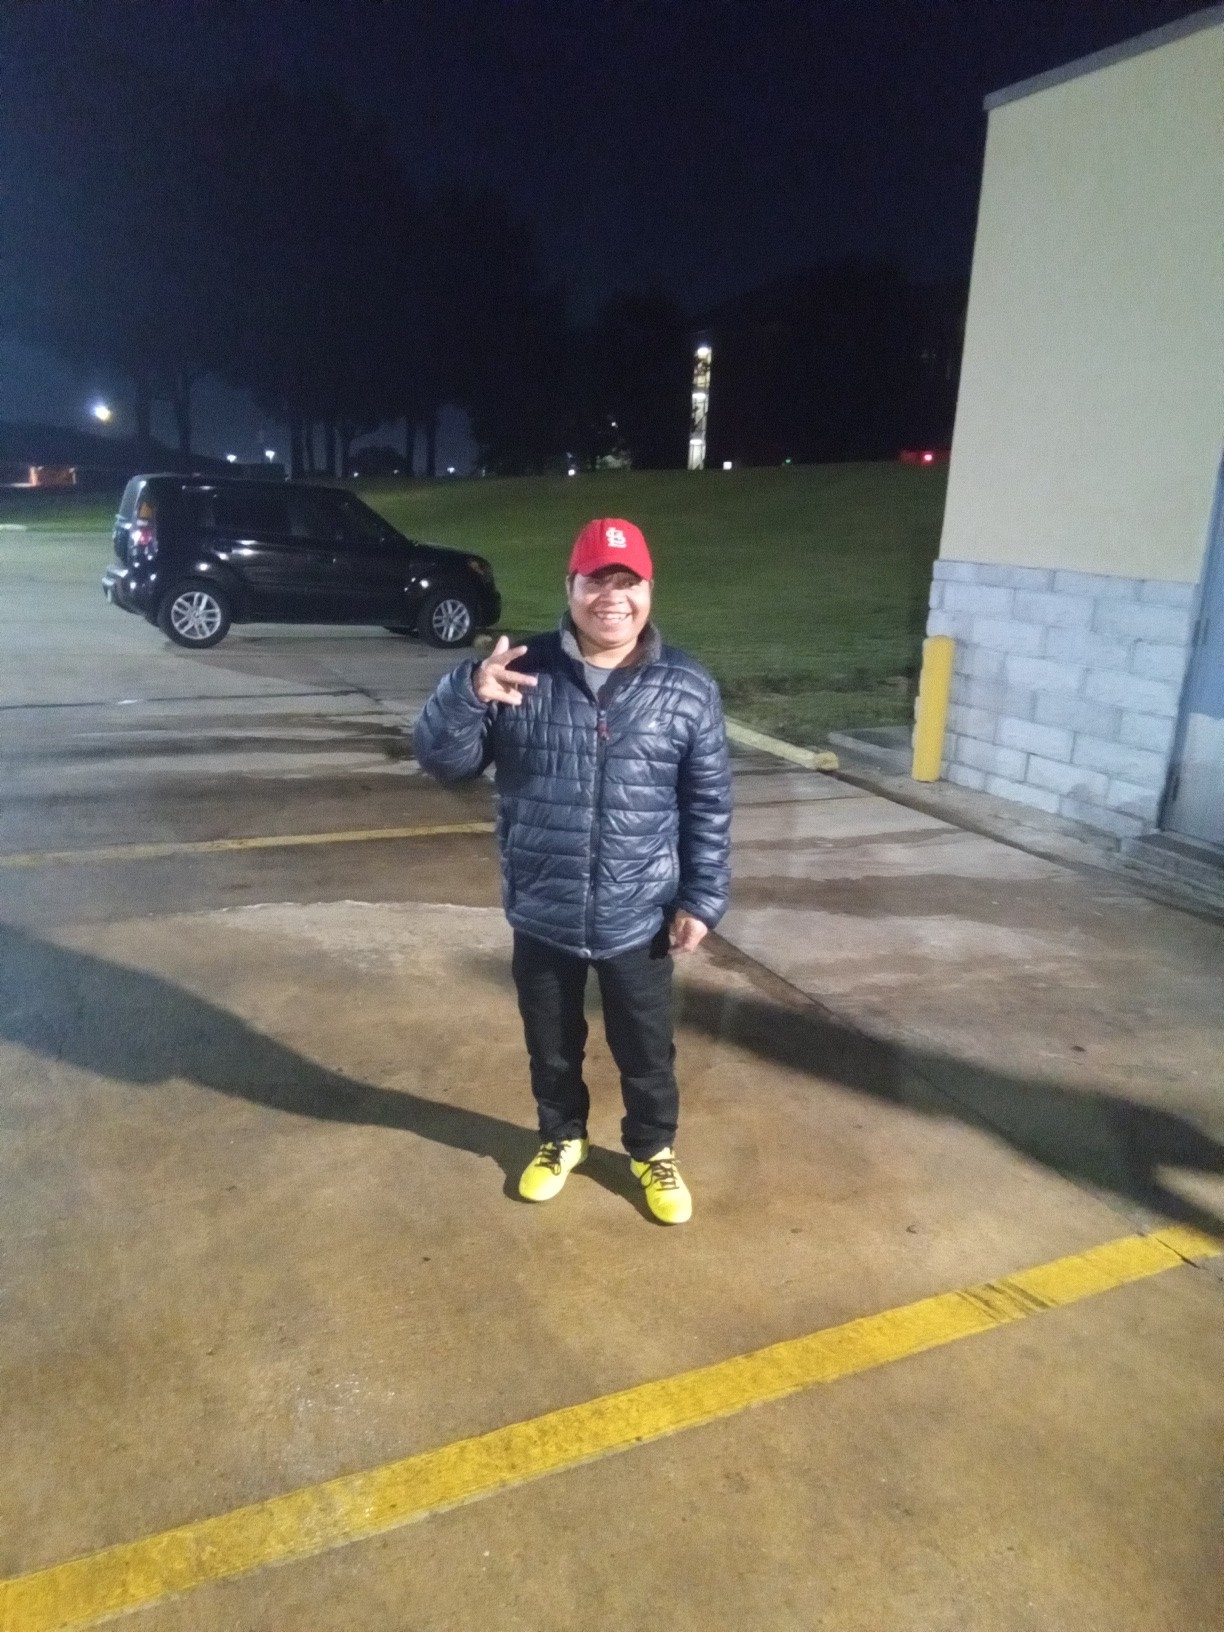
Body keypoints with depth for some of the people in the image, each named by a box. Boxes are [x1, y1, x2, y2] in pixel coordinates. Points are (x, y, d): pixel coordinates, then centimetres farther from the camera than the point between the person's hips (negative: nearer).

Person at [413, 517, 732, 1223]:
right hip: (542, 917, 1)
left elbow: (710, 806, -1)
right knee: (552, 1046, 21)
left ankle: (654, 1149, 43)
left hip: (638, 920, 0)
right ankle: (562, 1137, 47)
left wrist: (702, 898, -3)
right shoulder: (521, 673, -7)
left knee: (647, 1051, 17)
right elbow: (442, 760, -9)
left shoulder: (687, 688, -7)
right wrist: (466, 693, -28)